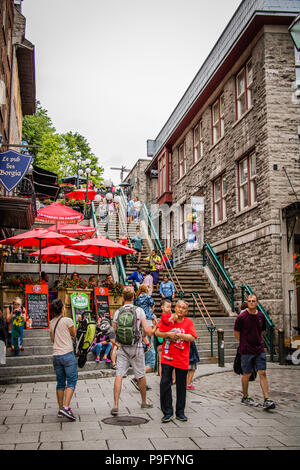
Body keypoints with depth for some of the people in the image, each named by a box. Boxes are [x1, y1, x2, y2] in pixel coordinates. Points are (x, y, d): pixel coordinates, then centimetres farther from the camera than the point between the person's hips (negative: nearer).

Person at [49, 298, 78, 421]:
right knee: (71, 382, -4)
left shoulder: (52, 322, 11)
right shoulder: (67, 320, -9)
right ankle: (65, 407, -17)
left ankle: (60, 408, 17)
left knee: (60, 383, 14)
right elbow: (74, 334, 5)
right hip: (67, 354, -6)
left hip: (56, 355, 6)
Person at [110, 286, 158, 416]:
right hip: (136, 348, -1)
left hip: (122, 349, 1)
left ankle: (115, 405, -11)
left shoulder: (117, 313, -1)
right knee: (141, 376, 15)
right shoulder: (139, 311, -7)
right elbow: (148, 332, -9)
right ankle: (144, 402, 30)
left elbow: (114, 332, 6)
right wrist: (155, 326, 11)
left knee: (118, 376, -1)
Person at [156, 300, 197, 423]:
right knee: (165, 384, -5)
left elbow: (192, 338, -6)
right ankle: (167, 412, 5)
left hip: (182, 359, 1)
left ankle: (180, 412, 20)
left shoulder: (188, 322, 5)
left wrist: (178, 334, -14)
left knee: (181, 386, 8)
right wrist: (169, 334, -15)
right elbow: (157, 332, -1)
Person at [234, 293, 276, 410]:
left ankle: (266, 400, -2)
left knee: (263, 373, -2)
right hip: (246, 351, -4)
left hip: (260, 349, 4)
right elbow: (236, 333, 0)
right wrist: (245, 343, 5)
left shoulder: (261, 316, 5)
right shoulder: (241, 317, -9)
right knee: (247, 374, 6)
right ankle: (245, 397, 23)